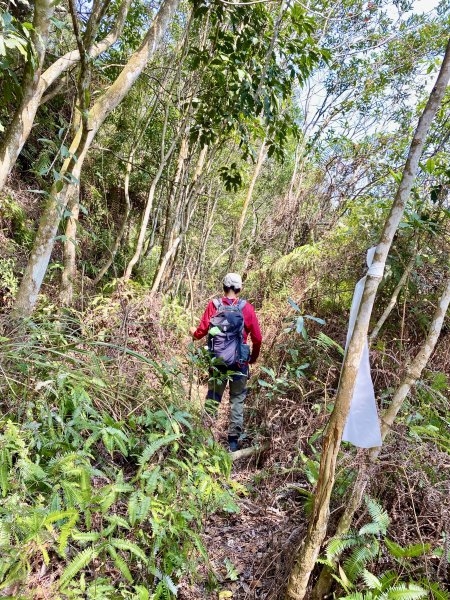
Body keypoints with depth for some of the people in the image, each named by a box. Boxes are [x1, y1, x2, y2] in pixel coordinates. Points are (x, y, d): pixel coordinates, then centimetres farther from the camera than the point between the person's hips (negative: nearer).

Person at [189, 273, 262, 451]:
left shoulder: (213, 305, -4)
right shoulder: (247, 308, -6)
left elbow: (201, 332, -3)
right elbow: (257, 338, -4)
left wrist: (192, 331, 20)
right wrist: (254, 357, 14)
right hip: (239, 362, -1)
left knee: (212, 398, 15)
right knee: (237, 400, 11)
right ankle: (233, 441, 14)